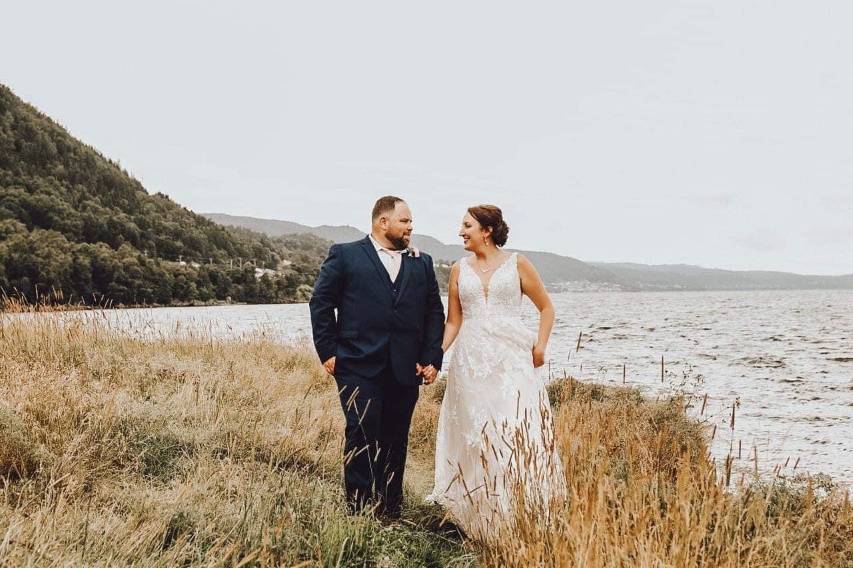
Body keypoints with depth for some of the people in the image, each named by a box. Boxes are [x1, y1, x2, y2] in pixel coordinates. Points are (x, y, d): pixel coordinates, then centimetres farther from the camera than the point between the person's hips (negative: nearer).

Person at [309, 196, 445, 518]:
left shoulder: (422, 264, 16)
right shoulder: (345, 255, 4)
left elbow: (435, 312, 14)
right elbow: (321, 302, 2)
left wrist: (433, 358, 4)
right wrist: (328, 352, -4)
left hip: (406, 369, 4)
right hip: (359, 366, -4)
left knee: (395, 441, 8)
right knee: (361, 434, -8)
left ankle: (390, 511, 17)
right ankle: (359, 510, 2)